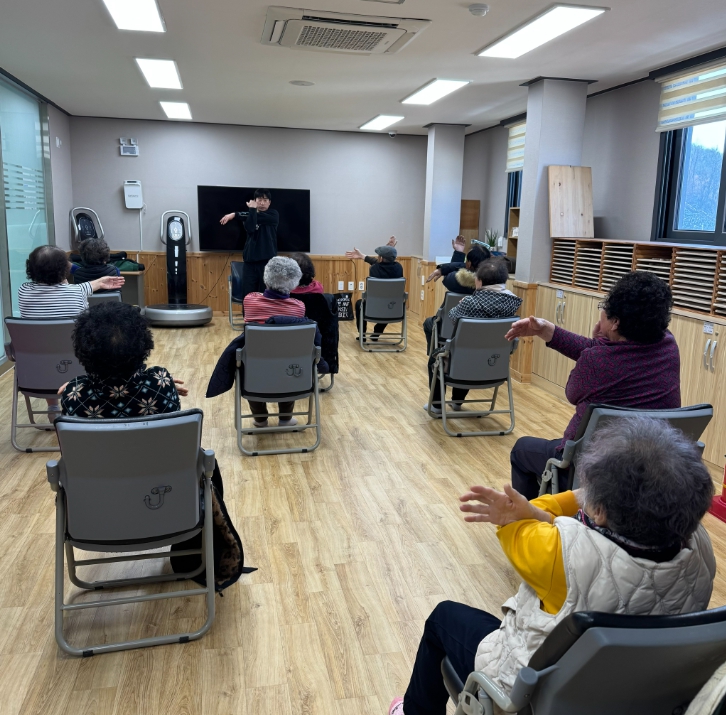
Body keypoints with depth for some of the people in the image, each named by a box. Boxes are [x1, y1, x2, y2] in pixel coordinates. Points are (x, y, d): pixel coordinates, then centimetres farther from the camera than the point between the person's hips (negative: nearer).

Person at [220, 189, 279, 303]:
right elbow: (250, 228, -12)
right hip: (250, 260, 2)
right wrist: (252, 210, -14)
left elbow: (259, 217, -15)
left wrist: (235, 214, -11)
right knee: (247, 295, -2)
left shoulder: (273, 215, 4)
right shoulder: (249, 215, 11)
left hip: (268, 260, -2)